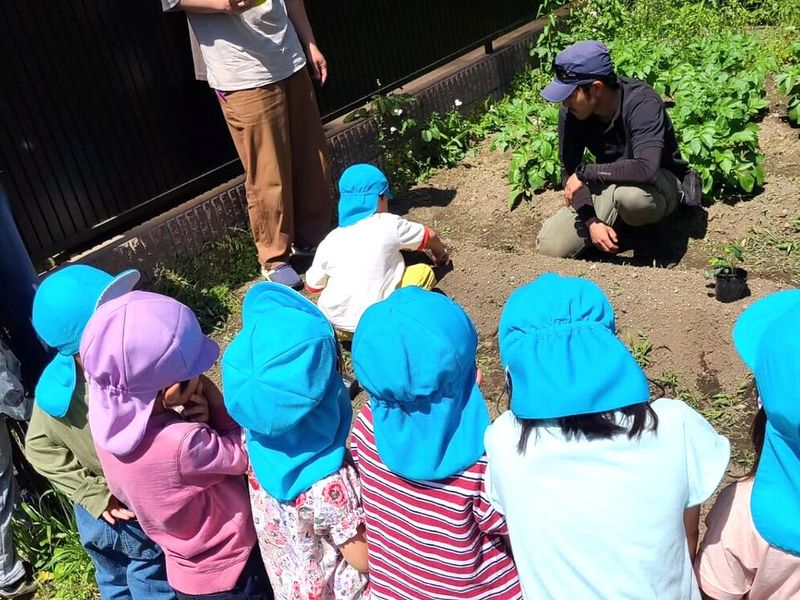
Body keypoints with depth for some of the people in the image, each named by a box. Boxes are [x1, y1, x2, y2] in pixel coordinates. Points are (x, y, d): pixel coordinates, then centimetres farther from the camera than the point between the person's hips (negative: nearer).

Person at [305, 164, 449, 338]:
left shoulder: (330, 241, 4)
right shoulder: (389, 225, -1)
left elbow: (312, 286, 12)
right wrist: (440, 252, 40)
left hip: (331, 324, 4)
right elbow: (430, 236, 17)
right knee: (424, 272, 10)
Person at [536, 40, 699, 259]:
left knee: (628, 193, -42)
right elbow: (568, 171, -9)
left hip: (659, 182, -5)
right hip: (608, 187, 5)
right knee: (550, 247, -12)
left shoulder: (642, 103, -29)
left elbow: (646, 169, -43)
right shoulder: (571, 113, -14)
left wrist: (585, 173, -33)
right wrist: (591, 221, -23)